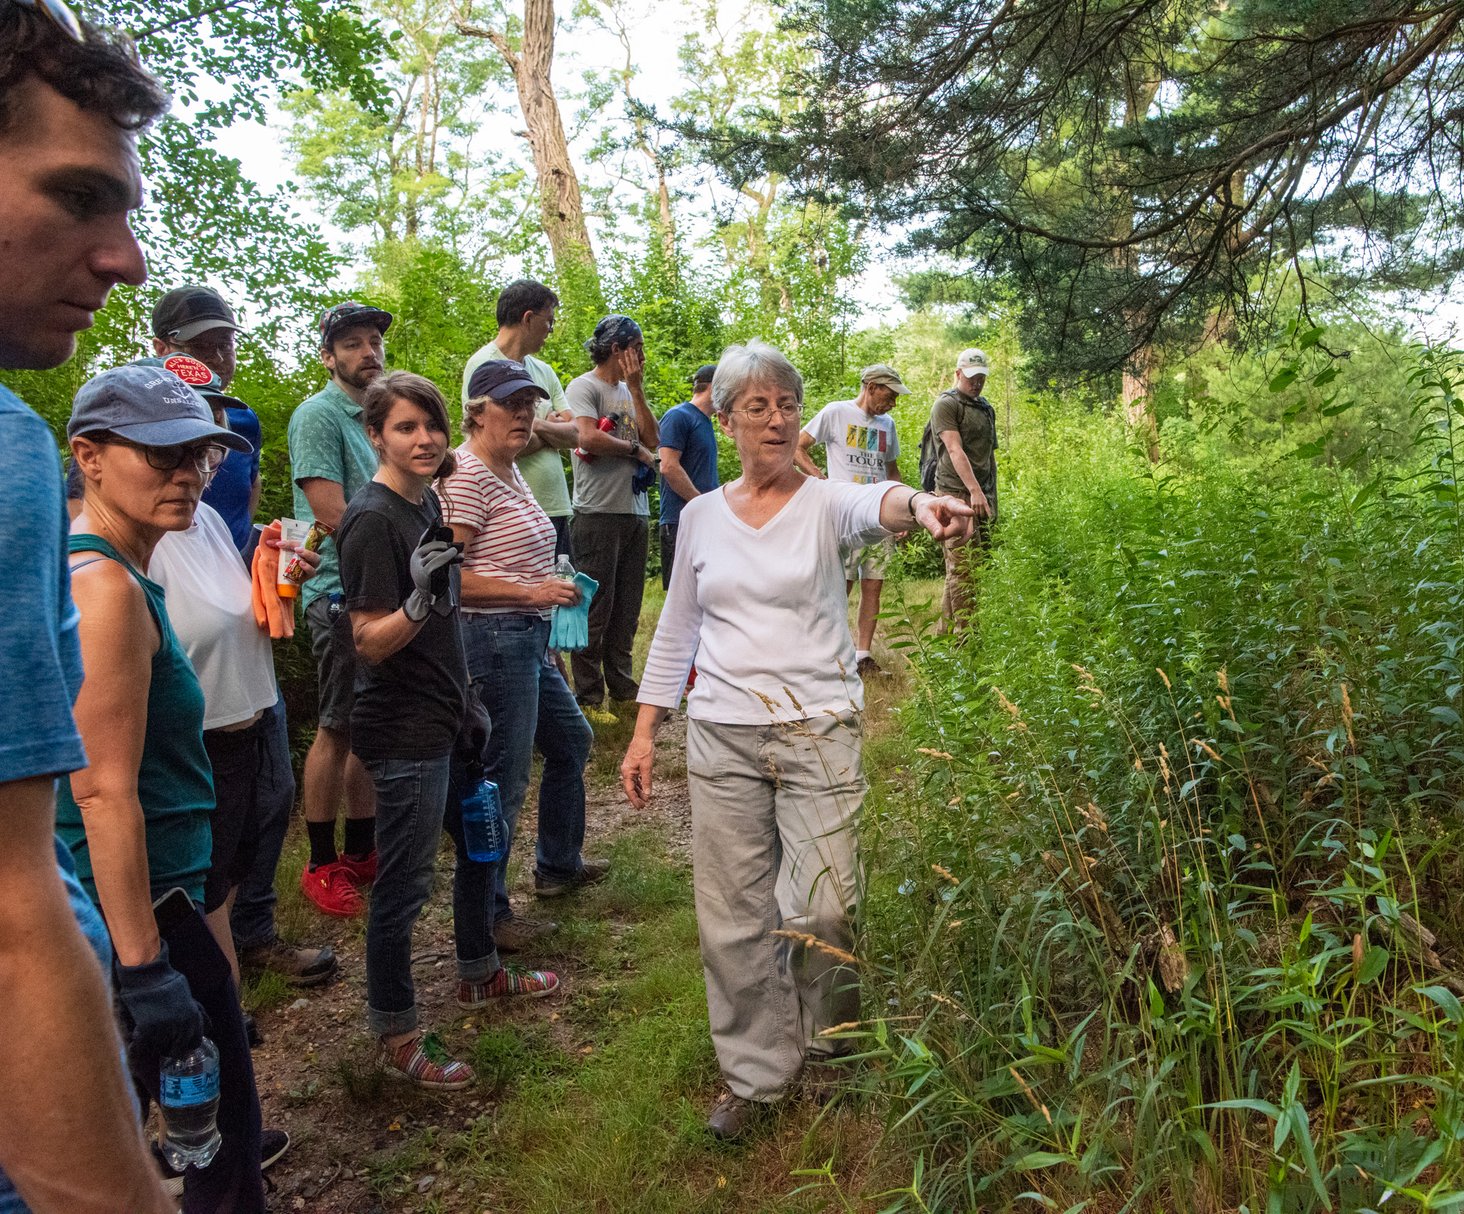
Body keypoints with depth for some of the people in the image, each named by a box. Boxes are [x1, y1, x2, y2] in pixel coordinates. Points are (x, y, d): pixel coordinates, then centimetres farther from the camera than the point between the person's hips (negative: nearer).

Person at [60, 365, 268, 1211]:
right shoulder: (107, 588, -21)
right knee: (221, 1146, 6)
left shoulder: (118, 576, 9)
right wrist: (146, 968, -24)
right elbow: (105, 795, -25)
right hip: (145, 906, -10)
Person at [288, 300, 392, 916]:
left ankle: (362, 848, 26)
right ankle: (322, 863, 14)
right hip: (342, 594, -7)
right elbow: (336, 517, -17)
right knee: (338, 729, 0)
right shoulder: (319, 415, -9)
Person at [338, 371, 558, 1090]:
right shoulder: (372, 519, -19)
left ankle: (479, 975, 43)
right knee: (404, 886, 2)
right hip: (403, 733, -9)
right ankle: (394, 1036, 20)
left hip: (446, 718, 9)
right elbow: (370, 643, -20)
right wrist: (421, 599, -38)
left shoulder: (425, 501, 8)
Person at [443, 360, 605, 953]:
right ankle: (486, 915, 14)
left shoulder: (508, 471, 13)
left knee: (571, 741, 23)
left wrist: (548, 587, 11)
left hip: (528, 637, 11)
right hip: (493, 638, -11)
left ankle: (558, 865, 41)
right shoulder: (467, 475, -17)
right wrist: (532, 593, -23)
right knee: (501, 779, -2)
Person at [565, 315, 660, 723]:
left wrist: (636, 388, 3)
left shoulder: (628, 390, 19)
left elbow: (652, 439, 8)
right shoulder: (584, 387, -5)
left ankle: (622, 685, 25)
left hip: (635, 510, 8)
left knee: (627, 607, 14)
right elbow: (589, 437, -20)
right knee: (595, 607, -4)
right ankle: (589, 698, 3)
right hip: (599, 511, -8)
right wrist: (636, 450, -6)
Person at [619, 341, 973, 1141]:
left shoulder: (824, 504, -4)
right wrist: (644, 733, 10)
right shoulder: (701, 516, 6)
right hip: (721, 737, 3)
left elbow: (873, 504, -29)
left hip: (818, 732, -2)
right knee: (734, 917, 8)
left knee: (823, 909, 0)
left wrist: (918, 504, -53)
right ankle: (756, 1073, 29)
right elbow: (677, 630, 13)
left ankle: (826, 1046, 32)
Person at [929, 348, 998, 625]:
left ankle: (947, 630, 16)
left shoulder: (986, 409, 21)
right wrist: (975, 490, -26)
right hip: (956, 495, -8)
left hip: (982, 498, 8)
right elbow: (955, 450, -16)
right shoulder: (946, 405, -4)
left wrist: (992, 498, 22)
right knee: (963, 570, -11)